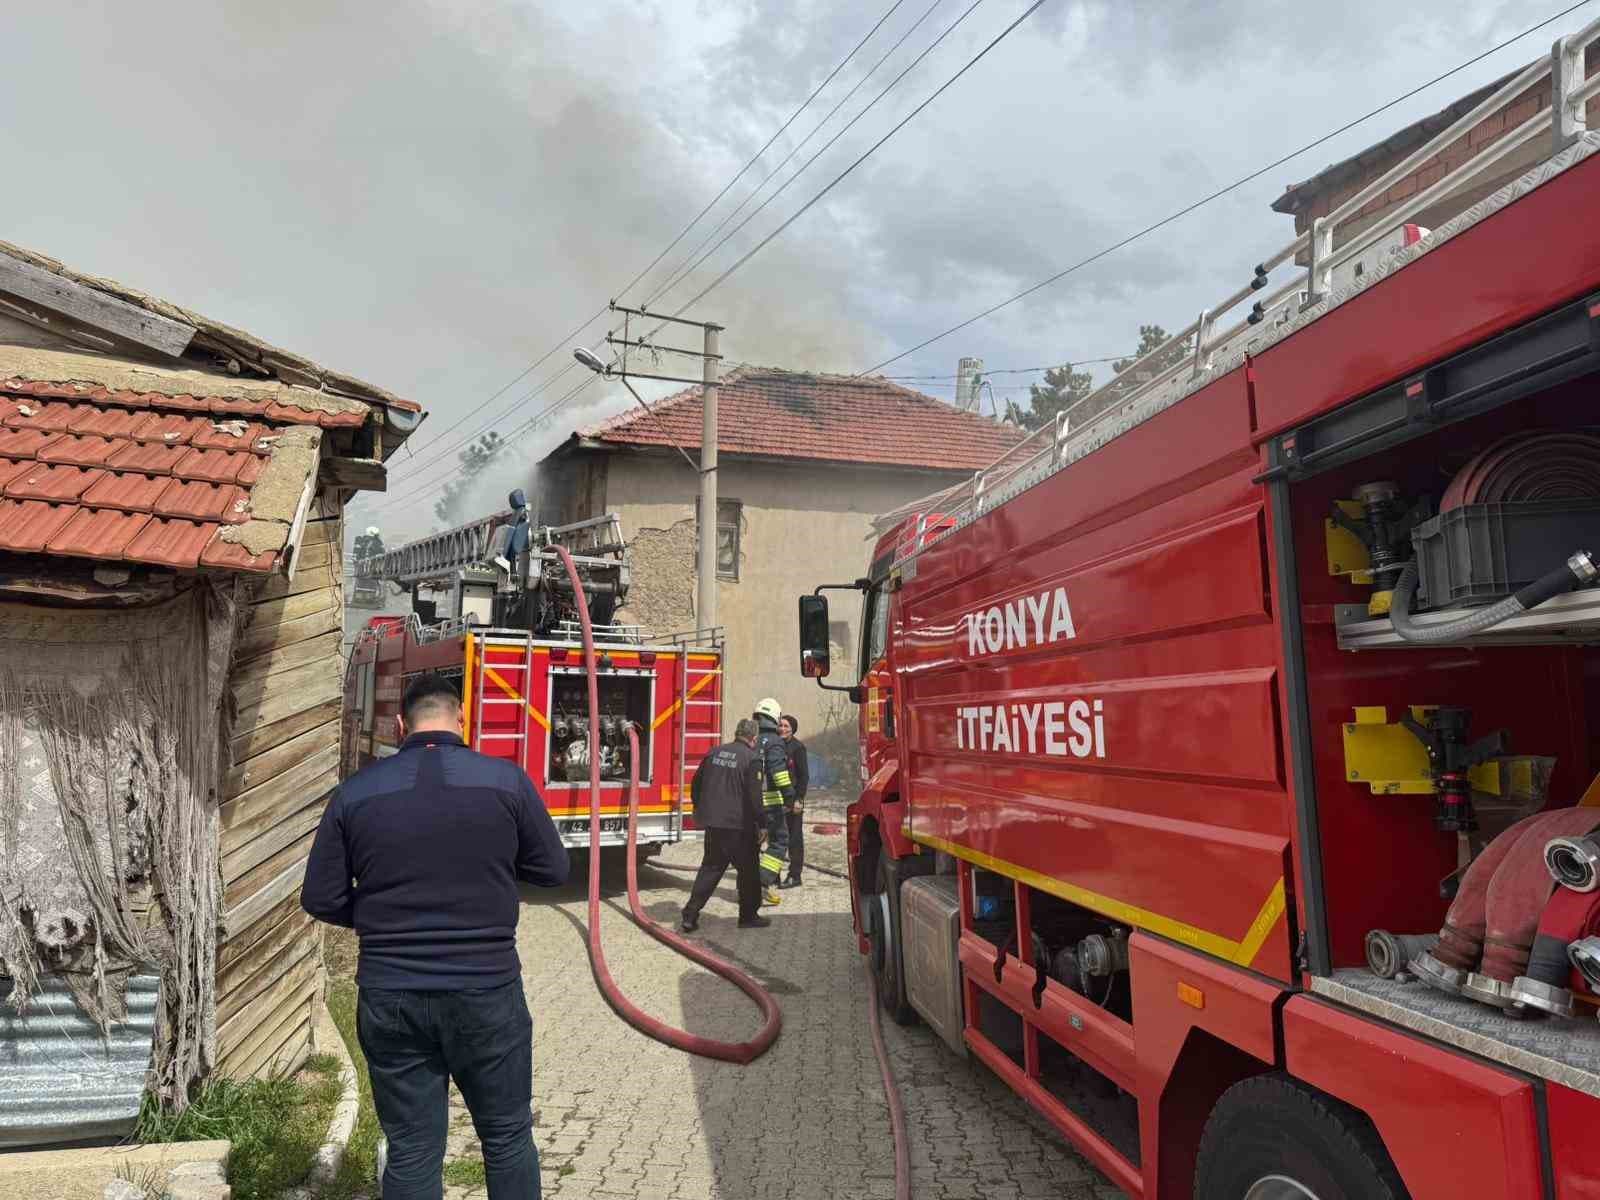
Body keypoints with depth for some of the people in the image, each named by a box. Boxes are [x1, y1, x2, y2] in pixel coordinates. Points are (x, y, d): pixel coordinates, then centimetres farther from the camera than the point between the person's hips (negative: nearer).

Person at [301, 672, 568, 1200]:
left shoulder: (356, 791, -2)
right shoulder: (505, 779, -7)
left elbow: (320, 899, 3)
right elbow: (553, 870, 2)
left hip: (389, 997, 2)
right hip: (486, 990, -1)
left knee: (411, 1154, 14)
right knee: (508, 1138, 16)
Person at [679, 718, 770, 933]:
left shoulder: (715, 753, 9)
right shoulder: (751, 759, -10)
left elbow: (696, 783, 16)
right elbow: (754, 796, -15)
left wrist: (699, 811, 28)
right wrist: (762, 824, -9)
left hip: (712, 822, 6)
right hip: (738, 824, -6)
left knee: (710, 867, 14)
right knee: (748, 869, 10)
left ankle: (690, 915, 10)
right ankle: (748, 915, 17)